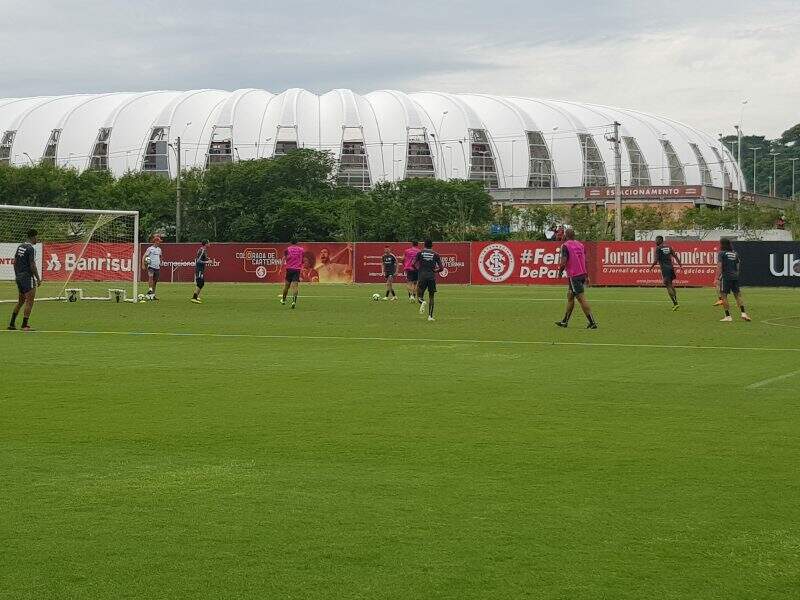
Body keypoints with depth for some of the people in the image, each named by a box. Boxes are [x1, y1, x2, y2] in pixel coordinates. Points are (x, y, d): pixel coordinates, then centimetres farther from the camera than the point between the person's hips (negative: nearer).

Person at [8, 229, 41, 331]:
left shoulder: (20, 246, 10)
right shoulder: (31, 249, -14)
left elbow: (15, 262, 15)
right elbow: (32, 266, -17)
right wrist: (38, 279, -10)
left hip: (19, 277, 9)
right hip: (28, 277, -9)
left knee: (20, 301, 18)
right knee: (29, 302, -4)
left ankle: (12, 324, 19)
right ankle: (25, 325, -5)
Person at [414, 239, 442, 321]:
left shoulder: (420, 253, 4)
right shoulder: (435, 254, 5)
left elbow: (414, 264, -3)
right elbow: (440, 268, 2)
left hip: (422, 276, -1)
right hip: (432, 277, 1)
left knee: (419, 295, 9)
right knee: (431, 296, 10)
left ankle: (422, 302, -27)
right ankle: (430, 316, 4)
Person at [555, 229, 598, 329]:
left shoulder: (565, 246, -10)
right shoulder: (580, 245, 11)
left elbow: (564, 262, -17)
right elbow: (585, 261, 13)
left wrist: (560, 272, 1)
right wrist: (586, 276, 18)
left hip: (574, 276, -8)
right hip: (582, 274, 8)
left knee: (581, 299, -8)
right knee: (569, 296, 18)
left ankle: (592, 322, -13)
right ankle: (565, 321, 24)